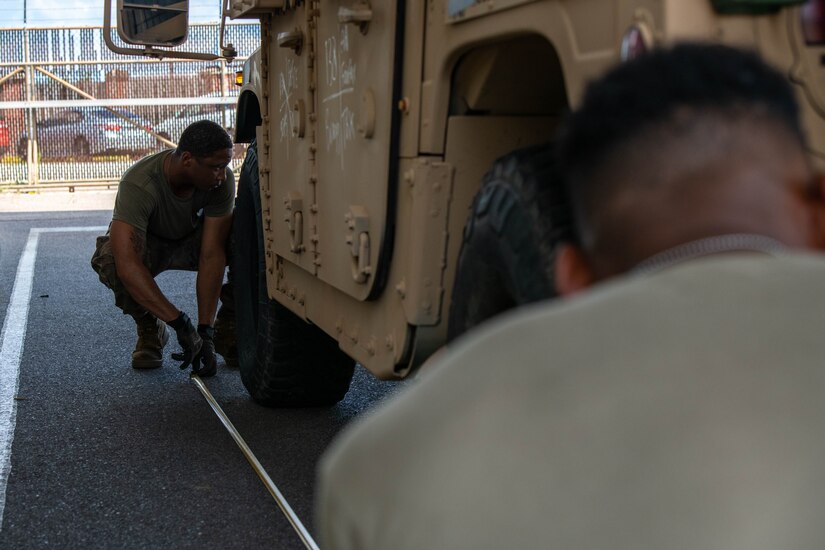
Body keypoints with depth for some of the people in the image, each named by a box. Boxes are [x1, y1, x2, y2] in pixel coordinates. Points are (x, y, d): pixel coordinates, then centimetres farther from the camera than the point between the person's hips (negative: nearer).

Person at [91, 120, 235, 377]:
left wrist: (205, 331, -34)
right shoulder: (139, 184, -37)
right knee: (110, 258, -39)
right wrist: (179, 322, -49)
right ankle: (150, 328, -9)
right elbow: (127, 265, -46)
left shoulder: (222, 180, -27)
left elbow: (211, 255, -28)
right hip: (145, 243, -2)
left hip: (189, 242, 2)